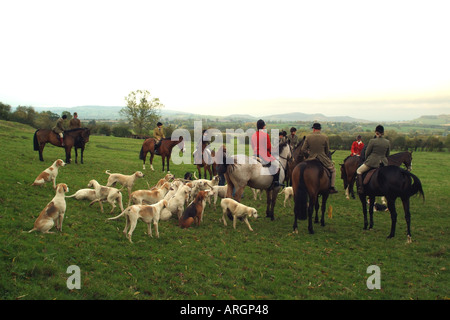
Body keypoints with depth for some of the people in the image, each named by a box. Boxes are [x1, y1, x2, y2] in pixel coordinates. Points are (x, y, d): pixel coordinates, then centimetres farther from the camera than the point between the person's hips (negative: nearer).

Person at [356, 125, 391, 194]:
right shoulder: (388, 142, 3)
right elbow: (387, 155, 11)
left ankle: (360, 188, -1)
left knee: (359, 171, 11)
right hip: (383, 163, 5)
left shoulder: (372, 141, -11)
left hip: (372, 162, -5)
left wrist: (367, 159, 16)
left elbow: (367, 153, -3)